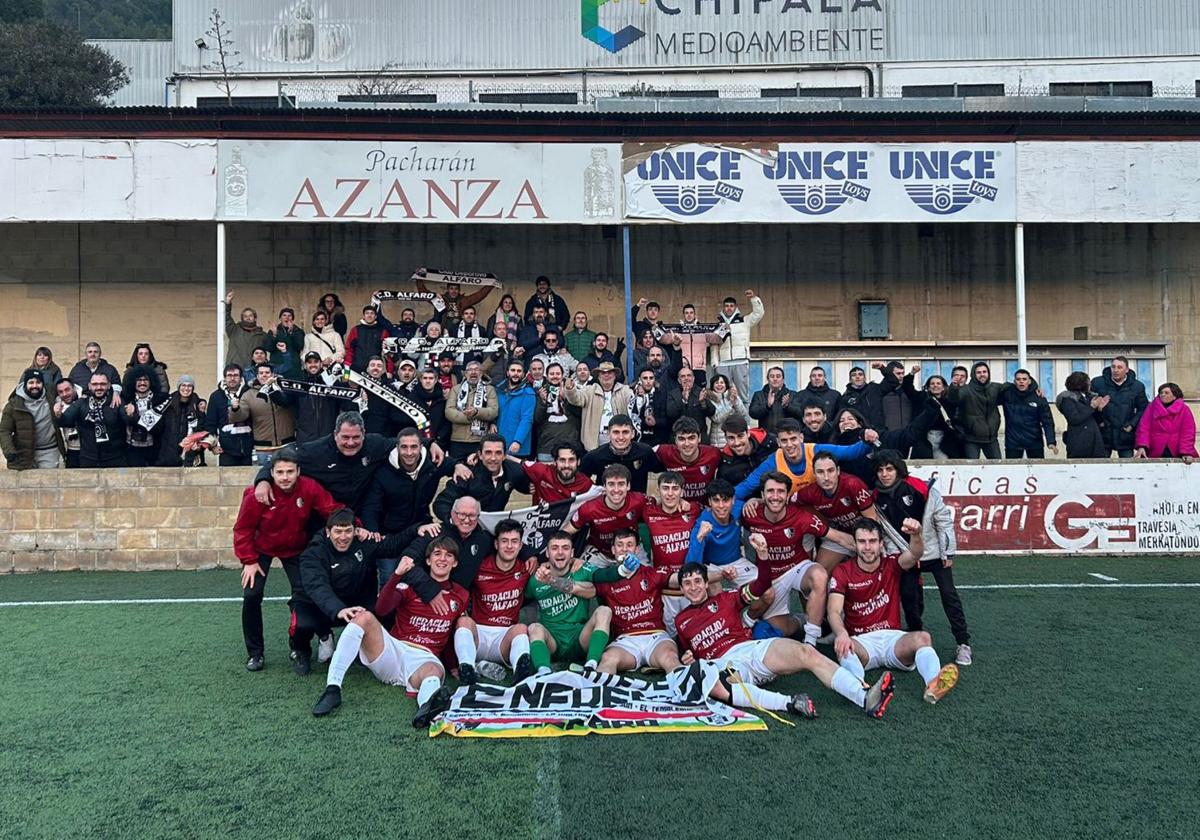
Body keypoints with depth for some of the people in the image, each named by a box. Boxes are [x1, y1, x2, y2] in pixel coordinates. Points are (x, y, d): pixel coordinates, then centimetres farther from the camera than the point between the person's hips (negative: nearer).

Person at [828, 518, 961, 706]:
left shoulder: (891, 565, 7)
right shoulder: (842, 572, 1)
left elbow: (914, 555, -16)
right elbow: (833, 611, -12)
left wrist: (916, 535, -41)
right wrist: (841, 633, -35)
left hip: (893, 637, 2)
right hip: (862, 640, -1)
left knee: (923, 637, -30)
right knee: (844, 646, -35)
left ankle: (933, 685, -57)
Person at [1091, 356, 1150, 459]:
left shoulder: (1137, 387, 4)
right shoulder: (1097, 383, -1)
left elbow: (1143, 408, 10)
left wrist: (1132, 424, -2)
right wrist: (1097, 421, -8)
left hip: (1125, 437, 1)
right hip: (1103, 435, -1)